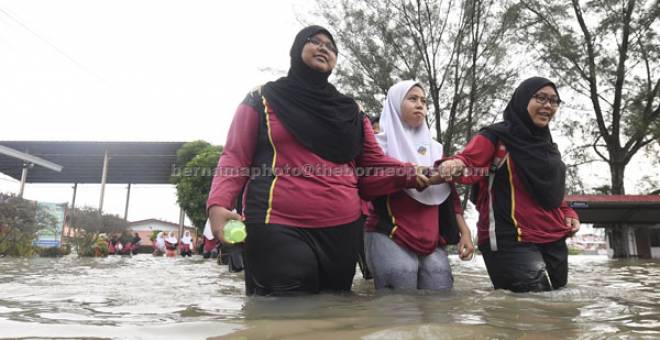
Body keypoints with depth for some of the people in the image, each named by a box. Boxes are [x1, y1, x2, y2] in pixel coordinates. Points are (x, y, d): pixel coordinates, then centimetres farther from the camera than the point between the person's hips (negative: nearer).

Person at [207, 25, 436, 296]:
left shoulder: (349, 110, 17)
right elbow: (236, 158, 1)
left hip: (341, 229, 5)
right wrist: (218, 204, -15)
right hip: (279, 227, -4)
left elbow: (373, 162, 13)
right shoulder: (264, 98, 6)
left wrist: (409, 175, -4)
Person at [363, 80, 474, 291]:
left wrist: (465, 232, 10)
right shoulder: (381, 143, 6)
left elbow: (449, 194, 19)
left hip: (430, 239, 4)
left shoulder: (434, 148, 19)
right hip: (389, 236, -4)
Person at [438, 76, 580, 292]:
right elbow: (468, 162, -17)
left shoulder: (548, 147, 19)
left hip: (553, 241, 8)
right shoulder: (497, 136, -3)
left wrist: (567, 214, 9)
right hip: (511, 241, -8)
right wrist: (455, 165, -41)